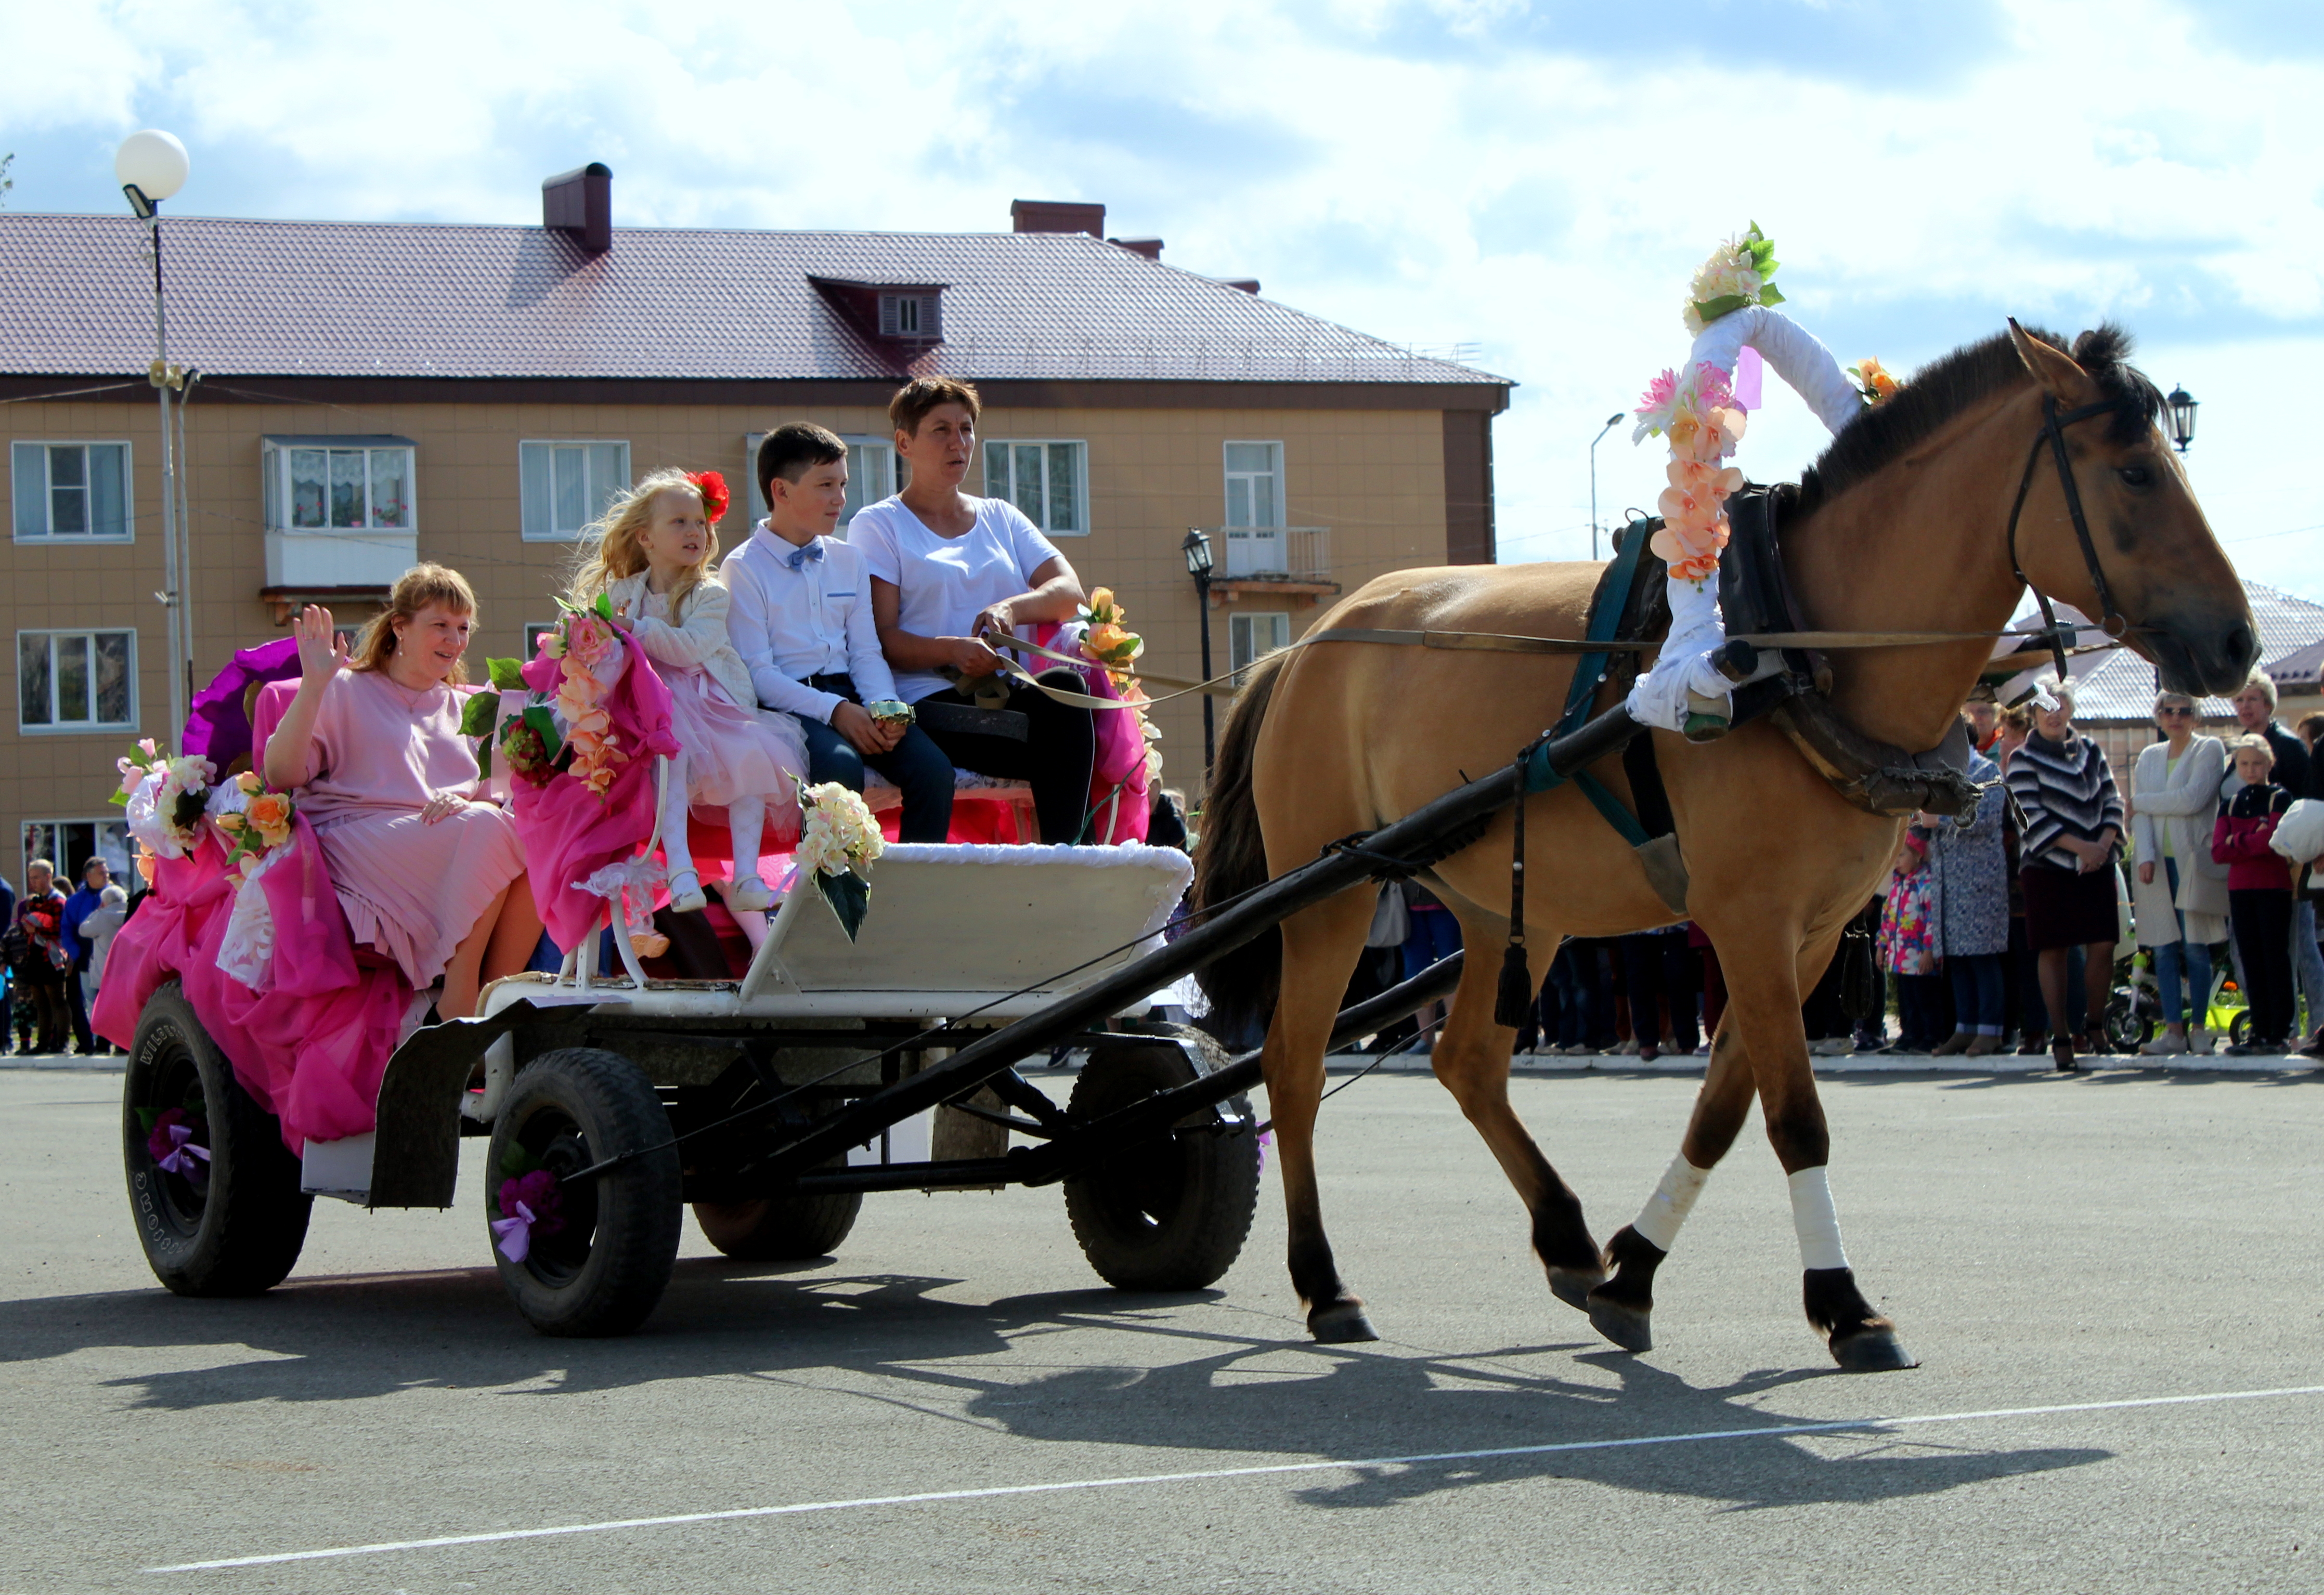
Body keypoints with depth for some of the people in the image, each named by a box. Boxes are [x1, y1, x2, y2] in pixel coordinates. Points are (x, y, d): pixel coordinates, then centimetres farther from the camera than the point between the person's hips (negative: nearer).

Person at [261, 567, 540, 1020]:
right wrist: (313, 685, -14)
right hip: (353, 841, -5)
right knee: (486, 830, -32)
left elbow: (498, 797, 13)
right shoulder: (347, 691, 12)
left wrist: (466, 804, -11)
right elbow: (281, 775, -3)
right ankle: (458, 1000, -28)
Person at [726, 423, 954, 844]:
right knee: (840, 766, -36)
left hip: (849, 695, 5)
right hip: (786, 704, -5)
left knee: (932, 768, -20)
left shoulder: (848, 560, 19)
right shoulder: (743, 569, 0)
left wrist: (885, 706, -7)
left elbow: (866, 651, 15)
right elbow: (756, 672, -8)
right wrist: (834, 711, -18)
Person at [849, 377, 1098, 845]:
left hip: (1014, 693, 5)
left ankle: (1063, 856, -39)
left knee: (1063, 685, -34)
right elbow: (882, 639, -1)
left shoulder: (1001, 517, 27)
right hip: (933, 701, -5)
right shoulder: (879, 525, 12)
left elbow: (1069, 591, 12)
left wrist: (1011, 608, -9)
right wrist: (954, 651, -20)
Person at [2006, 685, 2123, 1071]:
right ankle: (2061, 1036, 3)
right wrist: (2080, 847, -14)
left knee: (2103, 945, -4)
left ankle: (2094, 1023, 15)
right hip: (2049, 866, -3)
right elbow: (2032, 816, -8)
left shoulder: (2091, 752, 13)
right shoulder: (2024, 759, 0)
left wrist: (2103, 844, -7)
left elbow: (2112, 801, 11)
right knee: (2052, 950, -3)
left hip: (2096, 865, 3)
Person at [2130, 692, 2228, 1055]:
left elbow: (2192, 799, -12)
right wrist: (2146, 856, -9)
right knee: (2164, 948, -1)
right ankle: (2173, 1031, -1)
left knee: (2195, 947, -5)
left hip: (2194, 861, -4)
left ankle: (2198, 1028, 2)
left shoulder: (2209, 749, 2)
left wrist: (2142, 801, -2)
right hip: (2157, 863, 4)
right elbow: (2140, 814, 7)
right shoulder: (2149, 757, 16)